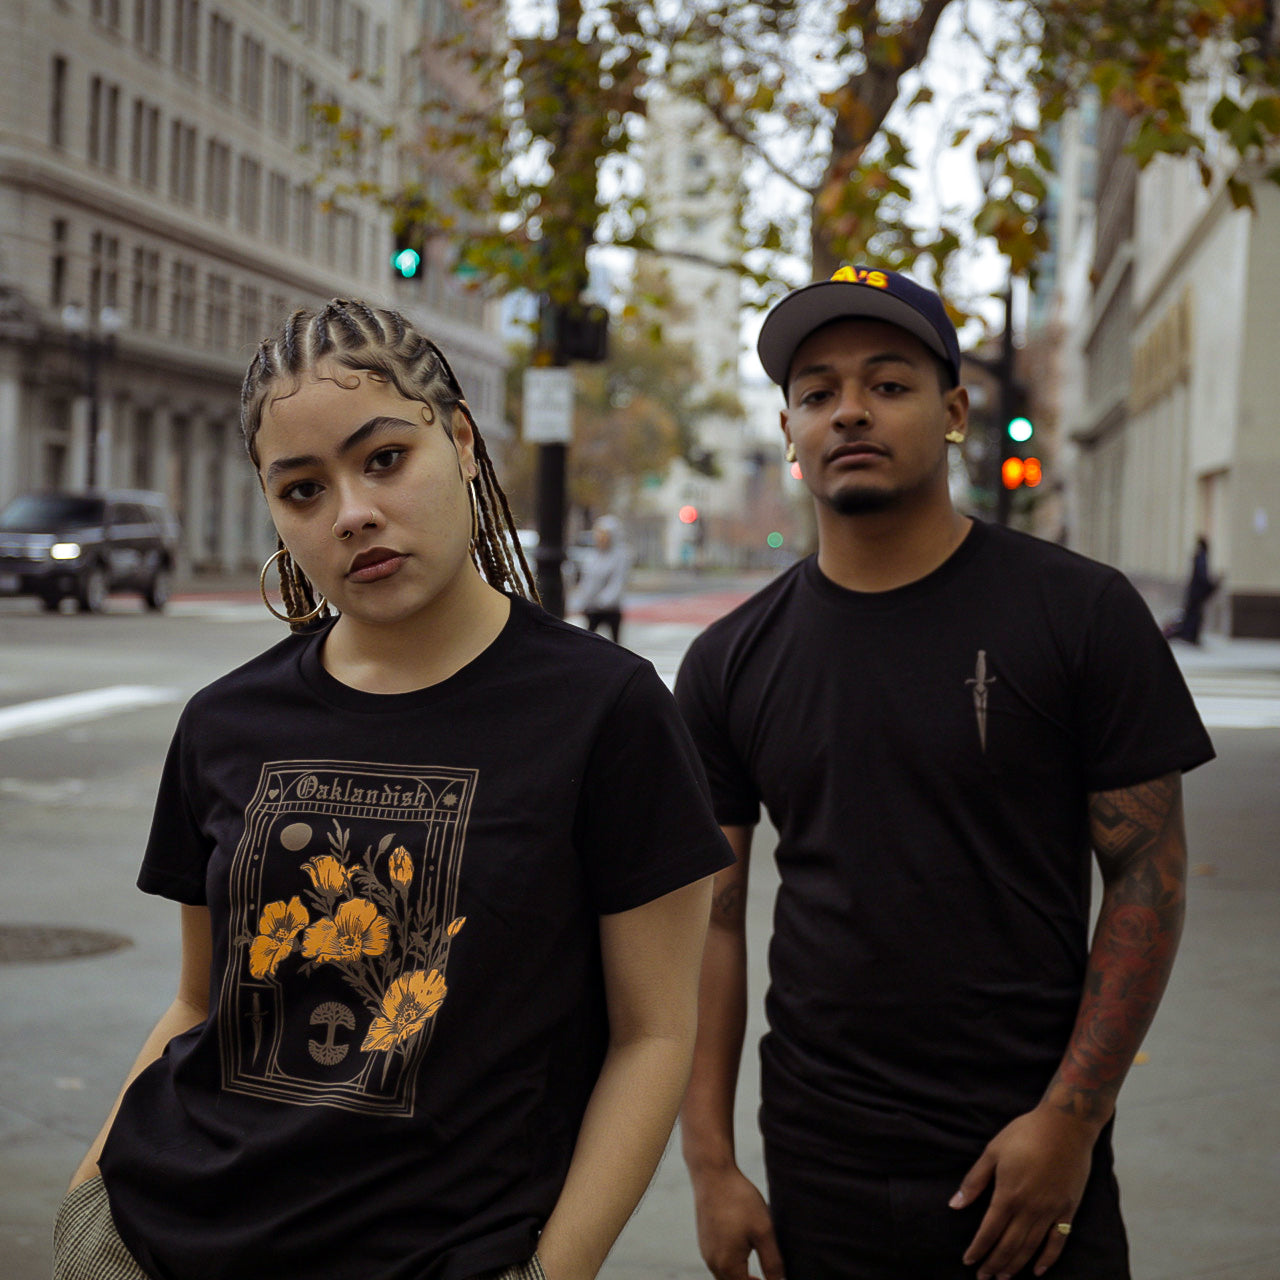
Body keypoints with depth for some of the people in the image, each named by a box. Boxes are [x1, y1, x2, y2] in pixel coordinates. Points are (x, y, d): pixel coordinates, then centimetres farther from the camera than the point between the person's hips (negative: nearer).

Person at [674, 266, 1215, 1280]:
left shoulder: (1081, 614, -5)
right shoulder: (732, 663, 3)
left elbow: (1148, 875, -5)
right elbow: (710, 918, 4)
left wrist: (1071, 1119, -11)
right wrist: (710, 1159, -1)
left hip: (1032, 1163, -2)